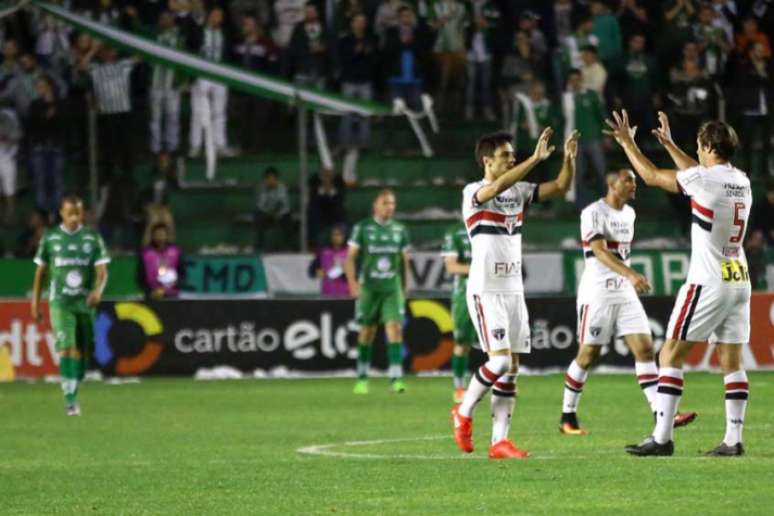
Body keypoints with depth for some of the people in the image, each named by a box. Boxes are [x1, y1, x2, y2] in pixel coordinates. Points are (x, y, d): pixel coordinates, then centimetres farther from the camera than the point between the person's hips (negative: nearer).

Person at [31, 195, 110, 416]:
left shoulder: (93, 238, 4)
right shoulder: (50, 238, 4)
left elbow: (102, 271, -3)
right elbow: (40, 272, 10)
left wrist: (98, 290, -23)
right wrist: (35, 303, 8)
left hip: (86, 302, 2)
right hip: (60, 302, -2)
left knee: (81, 351, 6)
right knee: (66, 347, -16)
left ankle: (73, 393, 23)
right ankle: (69, 400, -20)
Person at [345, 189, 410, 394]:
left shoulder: (400, 230, 8)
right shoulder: (362, 228, -1)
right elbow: (350, 257, -2)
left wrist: (405, 287, 15)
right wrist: (353, 283, -13)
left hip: (392, 288, 2)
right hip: (369, 287, -2)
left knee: (395, 328, -12)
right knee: (367, 332, 5)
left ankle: (396, 378, -16)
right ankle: (362, 379, 19)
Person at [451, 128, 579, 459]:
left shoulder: (518, 191, 11)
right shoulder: (473, 193, -9)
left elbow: (560, 187, 6)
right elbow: (497, 187, -31)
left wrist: (569, 159, -13)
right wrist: (536, 159, -37)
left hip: (513, 291, 7)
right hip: (485, 291, -7)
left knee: (511, 368, 2)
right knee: (500, 360, -16)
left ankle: (499, 440, 3)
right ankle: (464, 413, 7)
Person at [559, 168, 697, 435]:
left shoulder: (629, 213, 12)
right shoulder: (594, 213, -12)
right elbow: (599, 252, -25)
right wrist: (631, 275, -37)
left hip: (625, 294, 7)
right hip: (597, 295, -7)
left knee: (644, 349, -6)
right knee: (588, 356, 1)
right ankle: (567, 417, 16)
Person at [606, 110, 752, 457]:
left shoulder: (705, 179, -12)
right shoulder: (742, 182, 9)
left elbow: (651, 176, 0)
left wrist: (627, 142, 13)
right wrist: (668, 144, 38)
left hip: (708, 282, -7)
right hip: (739, 280, 7)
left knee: (671, 355, -1)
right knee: (731, 360, 7)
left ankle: (661, 437, -5)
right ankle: (733, 440, 2)